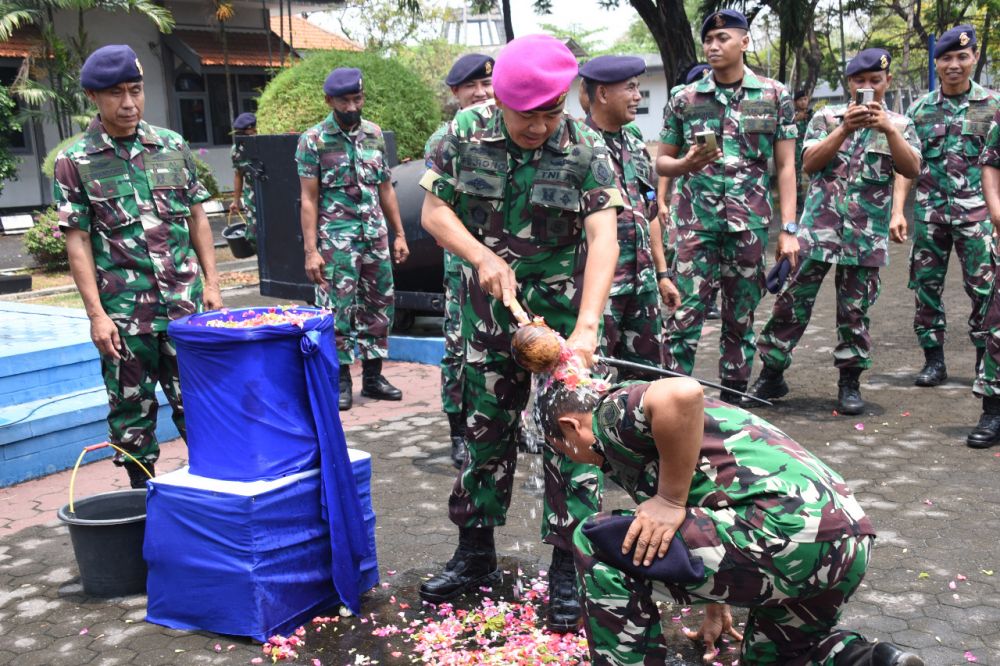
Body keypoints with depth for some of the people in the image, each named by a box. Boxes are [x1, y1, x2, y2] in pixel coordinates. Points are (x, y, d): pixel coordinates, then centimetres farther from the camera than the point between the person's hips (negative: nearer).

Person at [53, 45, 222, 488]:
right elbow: (78, 243, -3)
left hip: (185, 304, 2)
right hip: (124, 313, -2)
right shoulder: (75, 162, -1)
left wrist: (211, 283, 4)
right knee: (132, 410, 9)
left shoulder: (173, 146, 7)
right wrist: (97, 314, -9)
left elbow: (197, 219, 11)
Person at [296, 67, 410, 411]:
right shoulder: (313, 140, -5)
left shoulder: (374, 134, 8)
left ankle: (373, 376, 20)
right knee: (338, 309, -1)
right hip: (336, 239, -5)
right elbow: (309, 199, -6)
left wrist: (399, 234, 10)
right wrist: (311, 251, -12)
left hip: (376, 235, 5)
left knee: (378, 306, 9)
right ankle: (341, 381, 10)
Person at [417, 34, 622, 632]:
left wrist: (586, 327, -36)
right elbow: (435, 210, -2)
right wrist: (484, 257, -19)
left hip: (562, 305, -3)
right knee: (484, 426, 12)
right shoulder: (466, 133, -7)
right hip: (489, 305, 3)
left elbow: (603, 237, -24)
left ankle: (568, 569, 10)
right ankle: (476, 555, 27)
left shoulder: (586, 149, -15)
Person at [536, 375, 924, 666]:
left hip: (789, 529, -10)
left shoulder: (612, 413, 1)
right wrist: (715, 608, 53)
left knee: (598, 543, -2)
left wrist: (670, 501, -12)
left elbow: (682, 395, -23)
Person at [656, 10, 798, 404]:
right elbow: (661, 162, 11)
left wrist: (788, 229, -3)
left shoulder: (775, 96, 4)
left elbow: (785, 166, 4)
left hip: (750, 225, 0)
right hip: (696, 223, 0)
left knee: (741, 319, 8)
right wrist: (687, 164, -12)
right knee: (685, 313, -6)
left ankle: (732, 400, 18)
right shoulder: (684, 99, 6)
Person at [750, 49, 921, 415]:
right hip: (818, 230, 0)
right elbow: (809, 163, -5)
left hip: (866, 236, 1)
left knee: (855, 310, 6)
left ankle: (850, 382, 18)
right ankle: (771, 374, 12)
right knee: (792, 302, 1)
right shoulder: (827, 117, 6)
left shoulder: (899, 125, 8)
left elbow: (912, 170, -6)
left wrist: (888, 129, -19)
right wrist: (845, 129, -17)